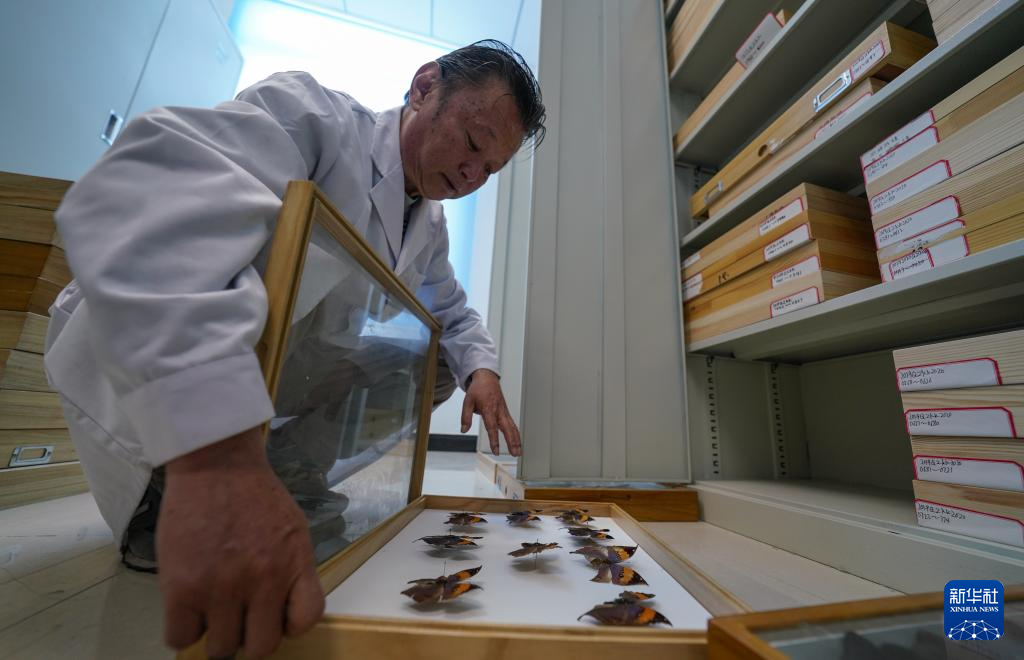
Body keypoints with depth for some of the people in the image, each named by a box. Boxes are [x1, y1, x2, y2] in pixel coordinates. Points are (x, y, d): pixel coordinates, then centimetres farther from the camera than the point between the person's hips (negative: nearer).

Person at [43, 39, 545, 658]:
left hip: (278, 394, 6)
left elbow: (452, 315, 13)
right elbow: (151, 186, -38)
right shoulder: (313, 113, -20)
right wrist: (215, 455, -51)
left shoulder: (431, 228, 3)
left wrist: (480, 369, -10)